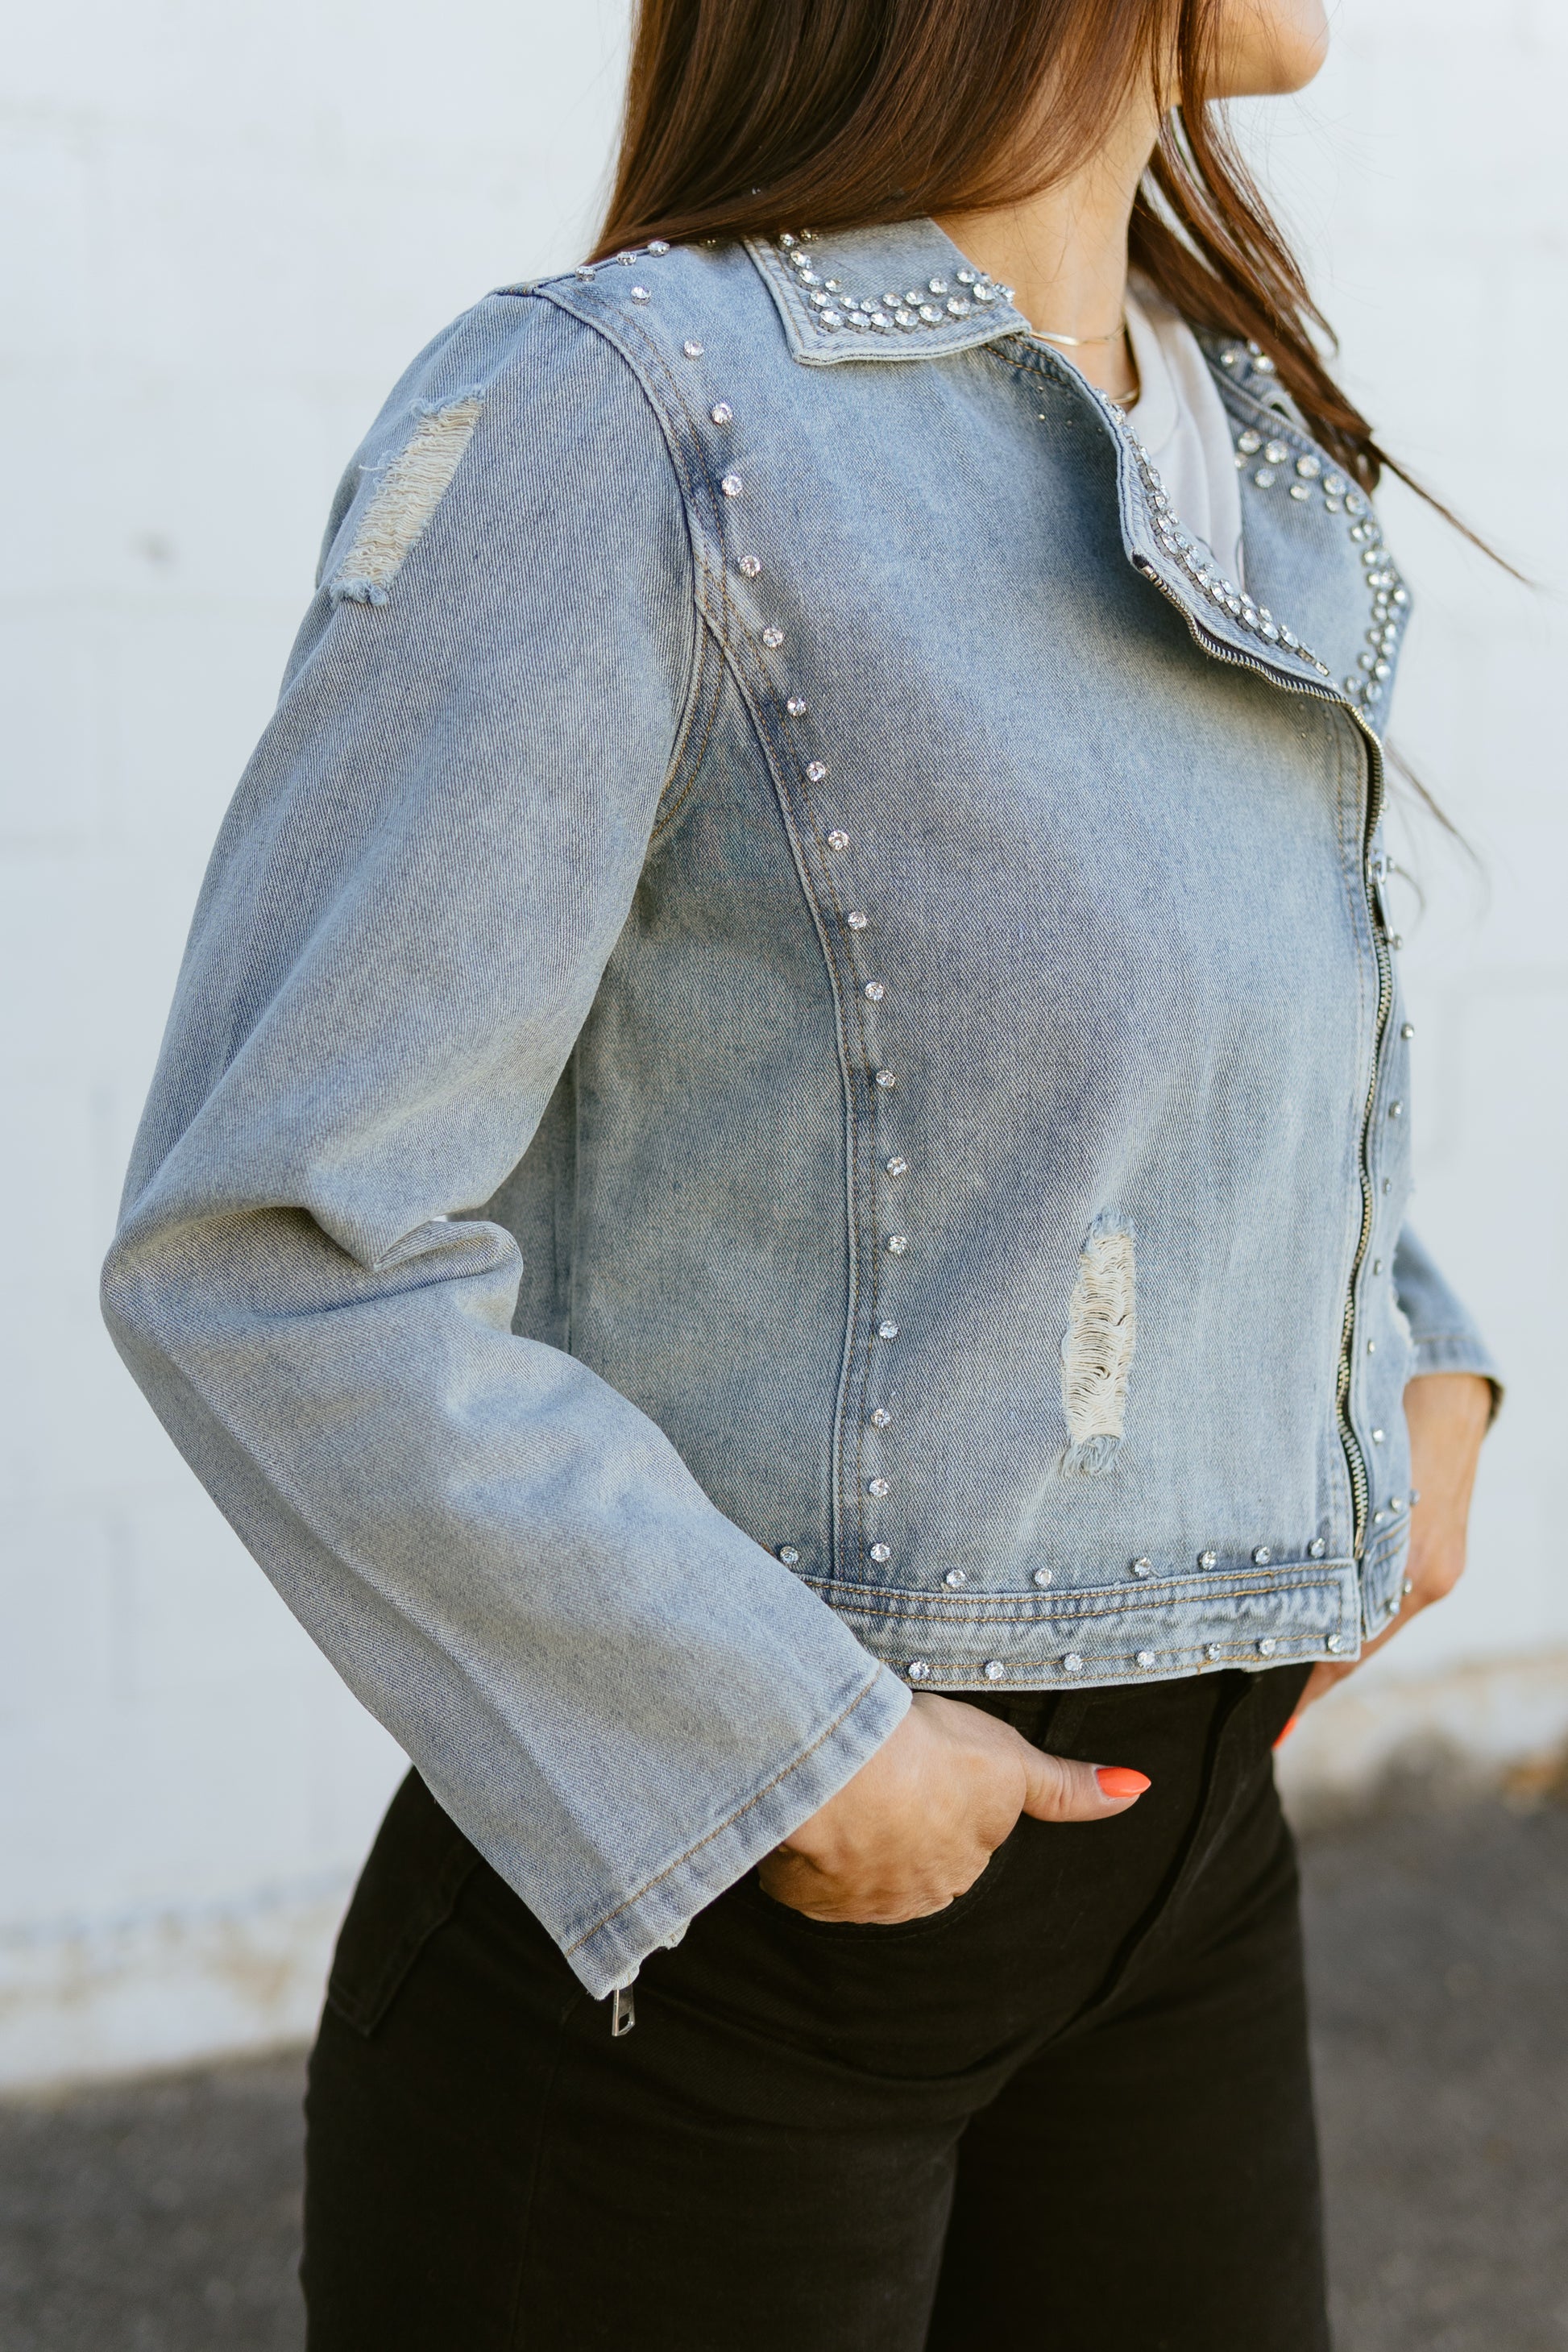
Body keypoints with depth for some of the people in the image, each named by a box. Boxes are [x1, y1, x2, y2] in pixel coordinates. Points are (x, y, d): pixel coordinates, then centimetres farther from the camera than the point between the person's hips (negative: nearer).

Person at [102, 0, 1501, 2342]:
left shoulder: (1254, 456, 8)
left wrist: (1418, 1370, 10)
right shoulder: (612, 414, -15)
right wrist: (797, 1759, -16)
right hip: (684, 1898, -7)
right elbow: (272, 1252, -19)